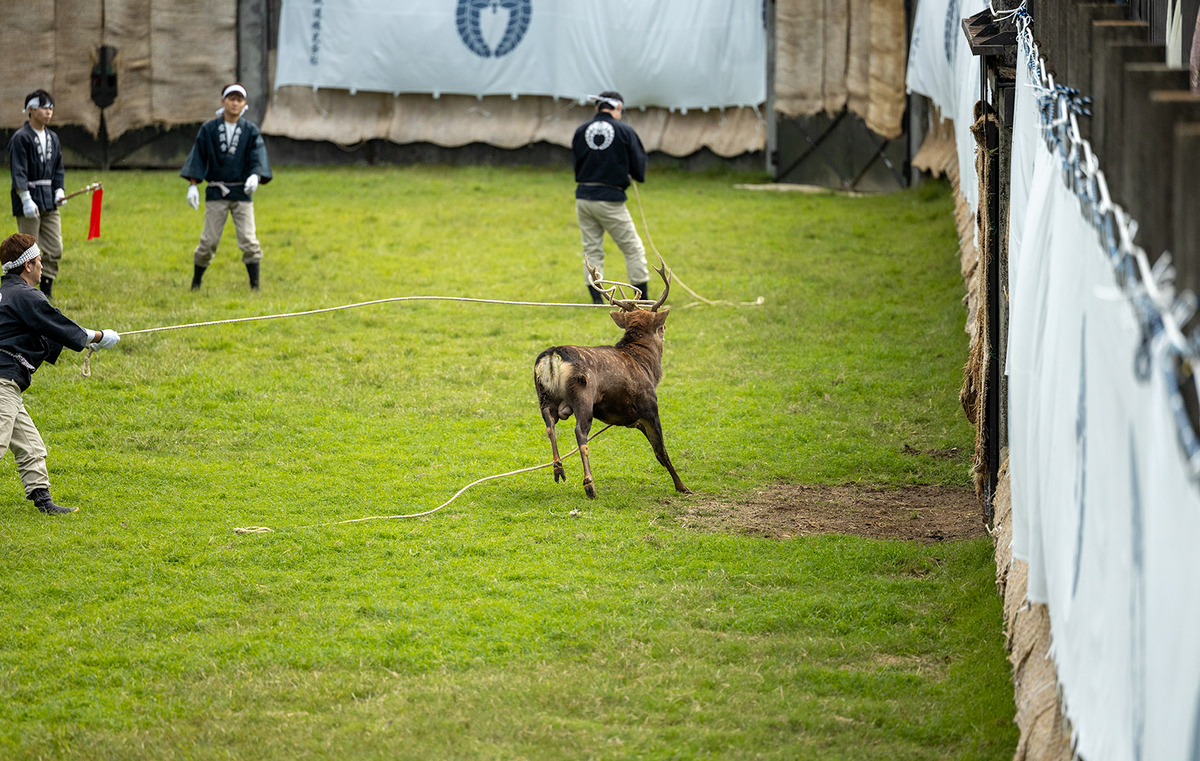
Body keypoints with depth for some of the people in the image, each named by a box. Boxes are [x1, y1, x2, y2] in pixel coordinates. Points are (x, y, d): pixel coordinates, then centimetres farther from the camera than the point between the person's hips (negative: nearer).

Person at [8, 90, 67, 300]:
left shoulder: (53, 138, 14)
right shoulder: (21, 138, -9)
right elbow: (18, 172, -15)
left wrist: (59, 190, 3)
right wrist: (26, 199, -23)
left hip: (49, 203, 7)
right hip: (29, 200, -7)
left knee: (54, 250, 4)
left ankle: (45, 296, 13)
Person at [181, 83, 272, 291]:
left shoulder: (251, 131, 4)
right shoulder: (208, 129, 4)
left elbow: (258, 157, -7)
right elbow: (198, 157, 3)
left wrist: (255, 176, -27)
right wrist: (193, 186, -7)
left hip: (242, 193, 0)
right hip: (216, 193, 0)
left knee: (248, 240, -7)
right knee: (209, 241, -2)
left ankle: (255, 287, -1)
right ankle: (196, 283, 14)